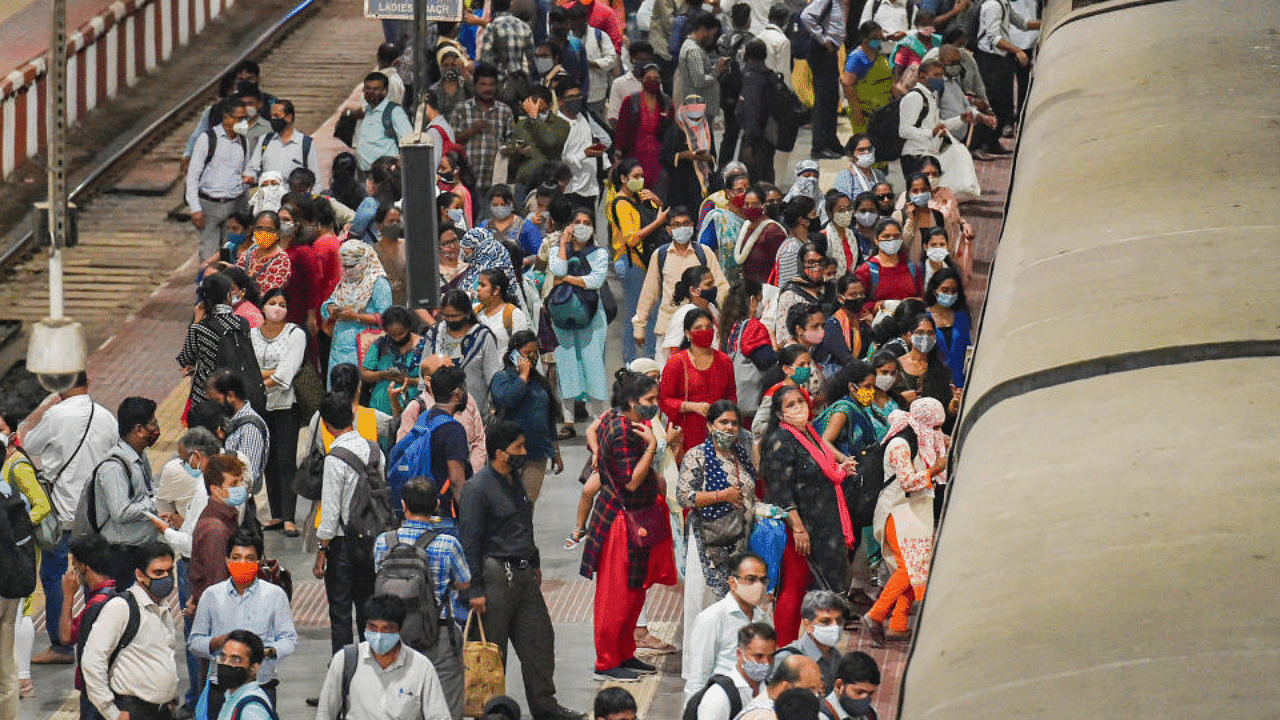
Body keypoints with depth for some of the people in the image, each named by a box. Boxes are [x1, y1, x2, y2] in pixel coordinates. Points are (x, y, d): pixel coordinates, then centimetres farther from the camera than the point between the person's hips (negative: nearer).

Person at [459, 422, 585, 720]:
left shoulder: (515, 482, 13)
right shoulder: (478, 488, -13)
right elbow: (470, 542, -14)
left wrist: (534, 564, 27)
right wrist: (476, 589, -16)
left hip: (524, 574, 8)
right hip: (496, 575, -8)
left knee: (540, 639, 8)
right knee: (492, 649, -1)